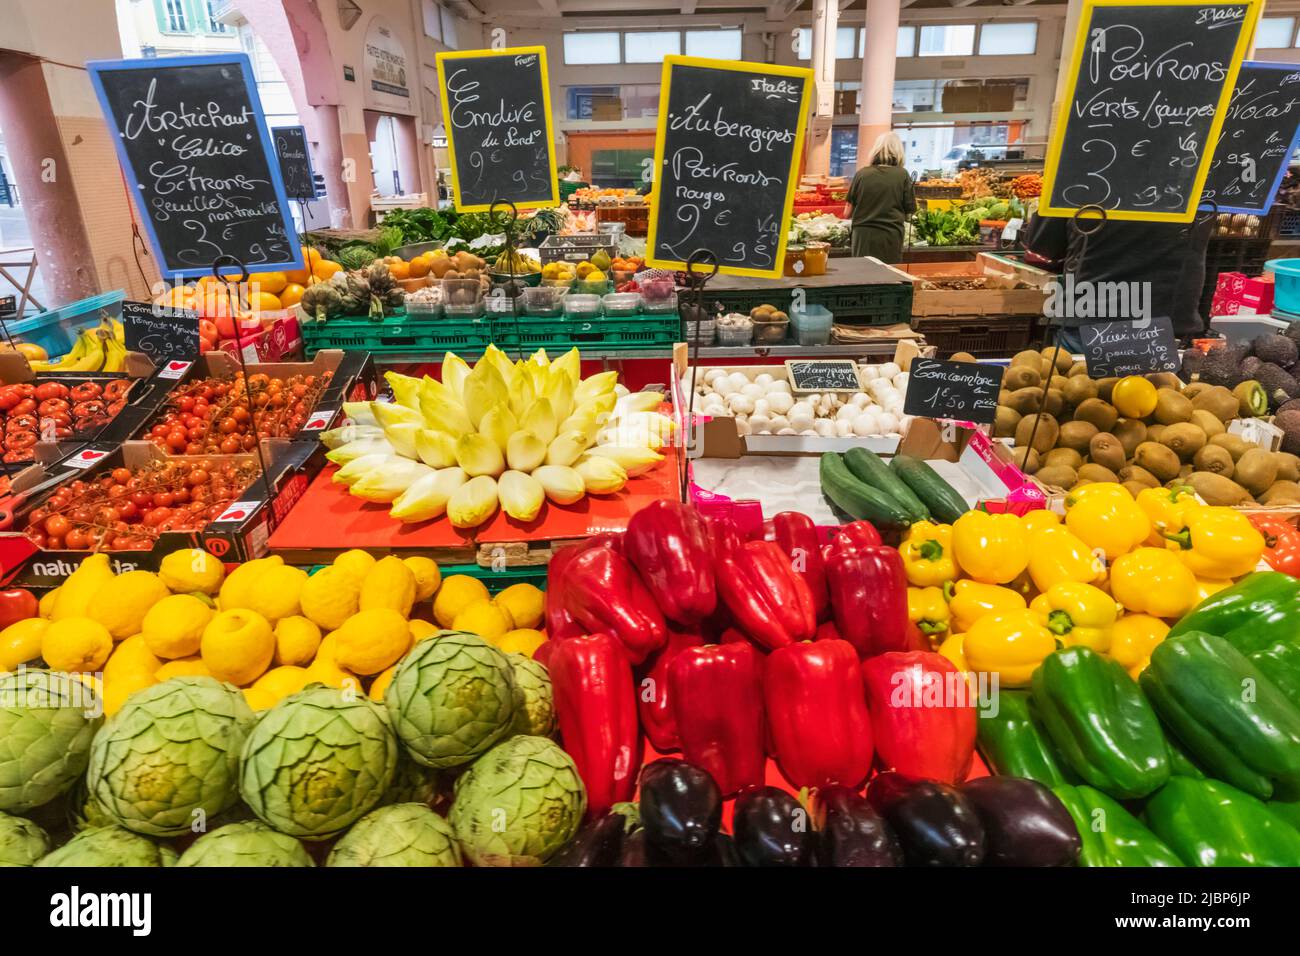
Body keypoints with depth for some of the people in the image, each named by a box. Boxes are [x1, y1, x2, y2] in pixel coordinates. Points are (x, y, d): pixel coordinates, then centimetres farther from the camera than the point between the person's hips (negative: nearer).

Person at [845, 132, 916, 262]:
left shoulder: (862, 173, 1)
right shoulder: (902, 175, -2)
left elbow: (849, 211, 5)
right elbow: (910, 209, 1)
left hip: (863, 236, 1)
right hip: (891, 235, -1)